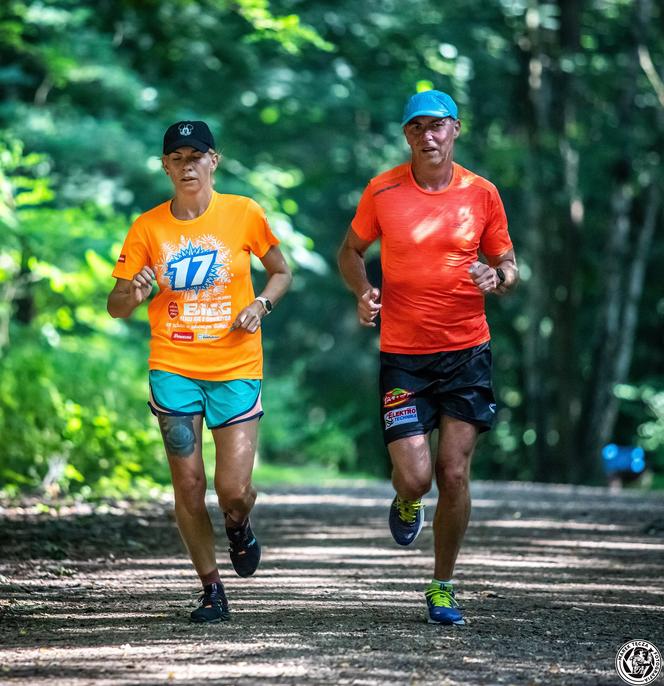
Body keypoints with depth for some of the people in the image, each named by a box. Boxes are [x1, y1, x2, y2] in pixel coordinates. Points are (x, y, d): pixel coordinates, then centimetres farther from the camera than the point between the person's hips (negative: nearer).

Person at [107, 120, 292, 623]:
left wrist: (260, 304, -8)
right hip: (173, 369, 1)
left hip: (236, 368, -1)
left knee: (234, 491, -7)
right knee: (188, 486, 0)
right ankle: (211, 589, 16)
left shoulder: (244, 213, -1)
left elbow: (281, 272, 12)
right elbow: (115, 306, 4)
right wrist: (135, 294, -19)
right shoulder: (148, 227, 0)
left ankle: (238, 528, 30)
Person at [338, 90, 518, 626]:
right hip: (403, 356, -1)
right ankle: (406, 502, 29)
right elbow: (350, 251, 13)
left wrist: (497, 279, -13)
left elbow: (509, 267, 11)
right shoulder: (382, 191, -1)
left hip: (467, 351, 1)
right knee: (415, 477, -10)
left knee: (454, 475, -2)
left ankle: (443, 586, 16)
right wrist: (363, 291, -6)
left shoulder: (481, 193, 1)